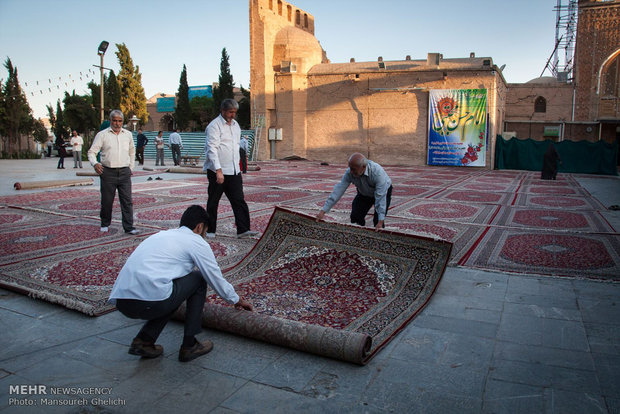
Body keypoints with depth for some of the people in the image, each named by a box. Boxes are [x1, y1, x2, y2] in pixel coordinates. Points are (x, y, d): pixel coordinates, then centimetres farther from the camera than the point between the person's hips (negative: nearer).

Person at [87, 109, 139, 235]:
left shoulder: (128, 134, 12)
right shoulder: (102, 134, 2)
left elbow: (132, 152, 26)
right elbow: (92, 152, 0)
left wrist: (130, 167, 20)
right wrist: (95, 163, -19)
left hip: (124, 172, 2)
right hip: (108, 172, -2)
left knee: (127, 200, -3)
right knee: (107, 201, 5)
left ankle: (129, 227, 0)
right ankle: (105, 224, 24)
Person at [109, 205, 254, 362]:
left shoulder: (163, 234, 28)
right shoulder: (196, 242, 7)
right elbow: (216, 279, 14)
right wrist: (237, 300, 32)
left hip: (120, 301, 8)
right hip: (150, 301, -8)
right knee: (198, 279, 14)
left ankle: (143, 340, 17)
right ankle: (189, 346, 17)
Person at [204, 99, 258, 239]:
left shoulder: (235, 125, 16)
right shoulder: (214, 126, -9)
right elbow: (212, 149, -17)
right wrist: (218, 170, -24)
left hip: (234, 171, 6)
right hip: (217, 171, -6)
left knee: (239, 200, -1)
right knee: (213, 202, 5)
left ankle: (243, 230, -1)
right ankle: (210, 230, 17)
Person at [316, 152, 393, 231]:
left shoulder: (377, 172, -40)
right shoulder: (349, 172, -28)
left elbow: (380, 197, -41)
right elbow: (339, 190, -28)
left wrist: (381, 221, -46)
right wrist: (323, 211, -32)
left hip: (383, 191, -4)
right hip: (364, 193, 4)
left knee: (377, 220, -18)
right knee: (356, 217, -8)